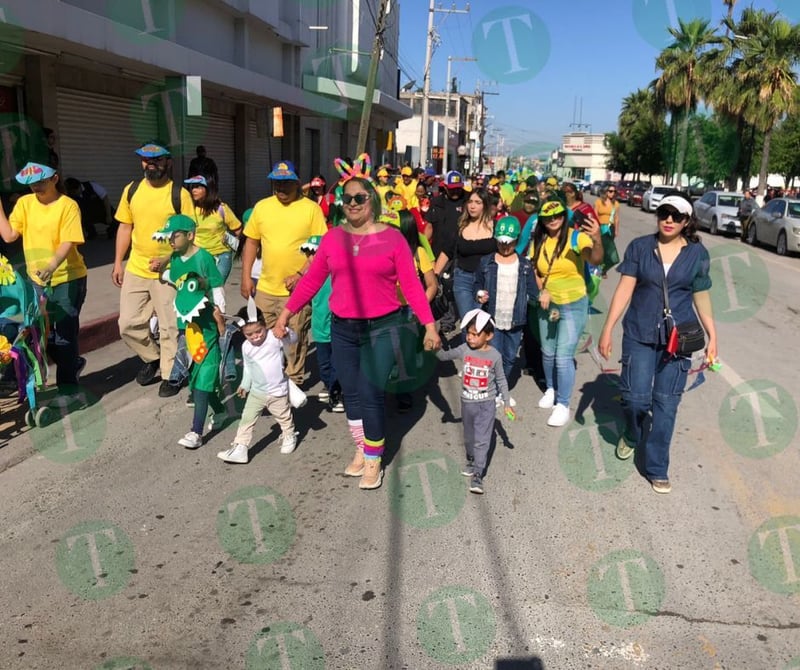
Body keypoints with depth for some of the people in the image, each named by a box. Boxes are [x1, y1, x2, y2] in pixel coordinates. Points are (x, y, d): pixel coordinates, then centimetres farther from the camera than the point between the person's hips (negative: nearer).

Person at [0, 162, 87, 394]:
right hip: (37, 279, 6)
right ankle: (73, 363, 36)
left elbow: (68, 243, -20)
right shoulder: (24, 203, 4)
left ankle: (67, 379, 13)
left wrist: (53, 265, -37)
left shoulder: (68, 205, -12)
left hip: (68, 278, -6)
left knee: (65, 331, -1)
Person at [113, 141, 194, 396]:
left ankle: (169, 376, 20)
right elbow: (125, 227, 12)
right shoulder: (131, 190, 5)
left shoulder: (179, 194, -8)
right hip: (135, 270, 5)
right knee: (128, 324, 8)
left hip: (167, 272, -4)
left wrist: (168, 259, -20)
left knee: (168, 327, 4)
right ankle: (152, 358, 32)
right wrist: (118, 263, 9)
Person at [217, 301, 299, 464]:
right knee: (247, 419, 1)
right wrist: (245, 384, 18)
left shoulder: (274, 338, -17)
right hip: (256, 392, 4)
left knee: (284, 417, 17)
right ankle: (240, 448, 6)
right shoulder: (246, 347, -3)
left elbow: (293, 338, -29)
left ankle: (289, 436, 44)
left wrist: (286, 333, -51)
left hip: (278, 392, -3)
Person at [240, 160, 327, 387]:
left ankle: (293, 383, 21)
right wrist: (246, 277, 7)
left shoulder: (311, 208, -5)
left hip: (297, 290, -4)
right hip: (265, 289, 4)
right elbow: (251, 242, 12)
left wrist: (301, 274, -17)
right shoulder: (262, 207, 7)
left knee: (294, 341, 4)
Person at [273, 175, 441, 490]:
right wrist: (286, 313, 1)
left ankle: (373, 461, 15)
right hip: (342, 328, 4)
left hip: (382, 328, -3)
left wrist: (429, 324, -11)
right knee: (351, 394, 12)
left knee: (371, 395, -4)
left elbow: (411, 285, -6)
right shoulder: (333, 237, 4)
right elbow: (311, 280, 5)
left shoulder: (392, 237, -4)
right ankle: (361, 451, 32)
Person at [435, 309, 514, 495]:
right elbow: (444, 356, -4)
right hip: (467, 403, 3)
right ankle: (471, 460, 45)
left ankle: (477, 475, 0)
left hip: (486, 404, -3)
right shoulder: (464, 350, -6)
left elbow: (501, 381, -2)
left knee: (482, 440, -4)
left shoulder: (494, 355, -11)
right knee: (469, 437, 20)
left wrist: (507, 404, 0)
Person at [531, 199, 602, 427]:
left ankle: (563, 404, 8)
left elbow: (595, 259, -35)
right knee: (547, 353, 17)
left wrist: (597, 240, -56)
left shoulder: (577, 237, -18)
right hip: (547, 305, 5)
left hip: (574, 306, -5)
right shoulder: (539, 242, -2)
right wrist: (542, 291, -10)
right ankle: (551, 389, 42)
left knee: (563, 356, -8)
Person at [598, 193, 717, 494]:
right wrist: (607, 328, -7)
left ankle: (657, 468, 18)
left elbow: (701, 297, 8)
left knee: (666, 403, 4)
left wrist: (713, 337, 8)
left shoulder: (698, 253, 1)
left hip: (678, 338, 1)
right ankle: (632, 435, 32)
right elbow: (625, 289, -3)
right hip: (639, 335, 0)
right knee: (636, 397, -4)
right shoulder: (639, 247, -1)